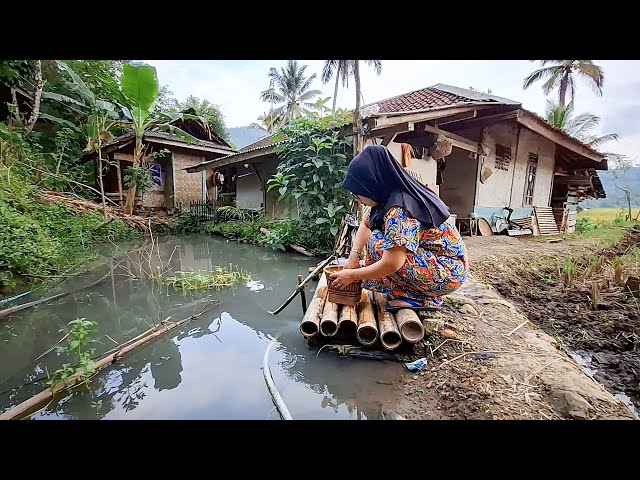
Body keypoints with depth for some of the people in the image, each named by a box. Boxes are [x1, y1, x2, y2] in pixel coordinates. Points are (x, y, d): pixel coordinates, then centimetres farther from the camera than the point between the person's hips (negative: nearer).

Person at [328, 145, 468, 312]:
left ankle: (421, 298, -4)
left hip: (449, 271, -9)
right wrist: (354, 255, -3)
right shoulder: (388, 195, -1)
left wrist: (352, 275, -16)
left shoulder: (399, 210, -27)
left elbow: (391, 265, -29)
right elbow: (365, 224, 11)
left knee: (378, 244, -18)